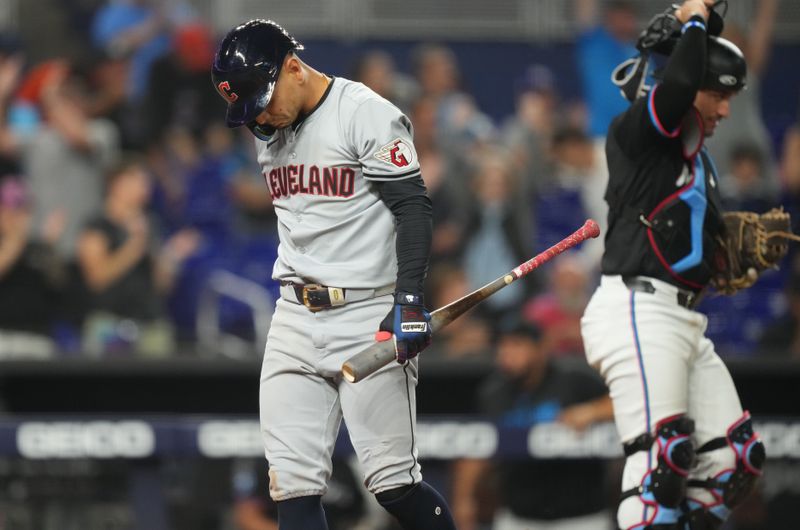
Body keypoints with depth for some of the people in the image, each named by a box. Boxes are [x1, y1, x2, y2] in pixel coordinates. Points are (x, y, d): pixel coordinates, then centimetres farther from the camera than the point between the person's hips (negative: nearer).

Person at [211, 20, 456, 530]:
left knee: (394, 483, -9)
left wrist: (409, 298, -24)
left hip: (371, 316, -7)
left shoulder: (368, 114, -10)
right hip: (295, 318, 7)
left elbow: (413, 206, -14)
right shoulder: (270, 130, 13)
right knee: (292, 486, -3)